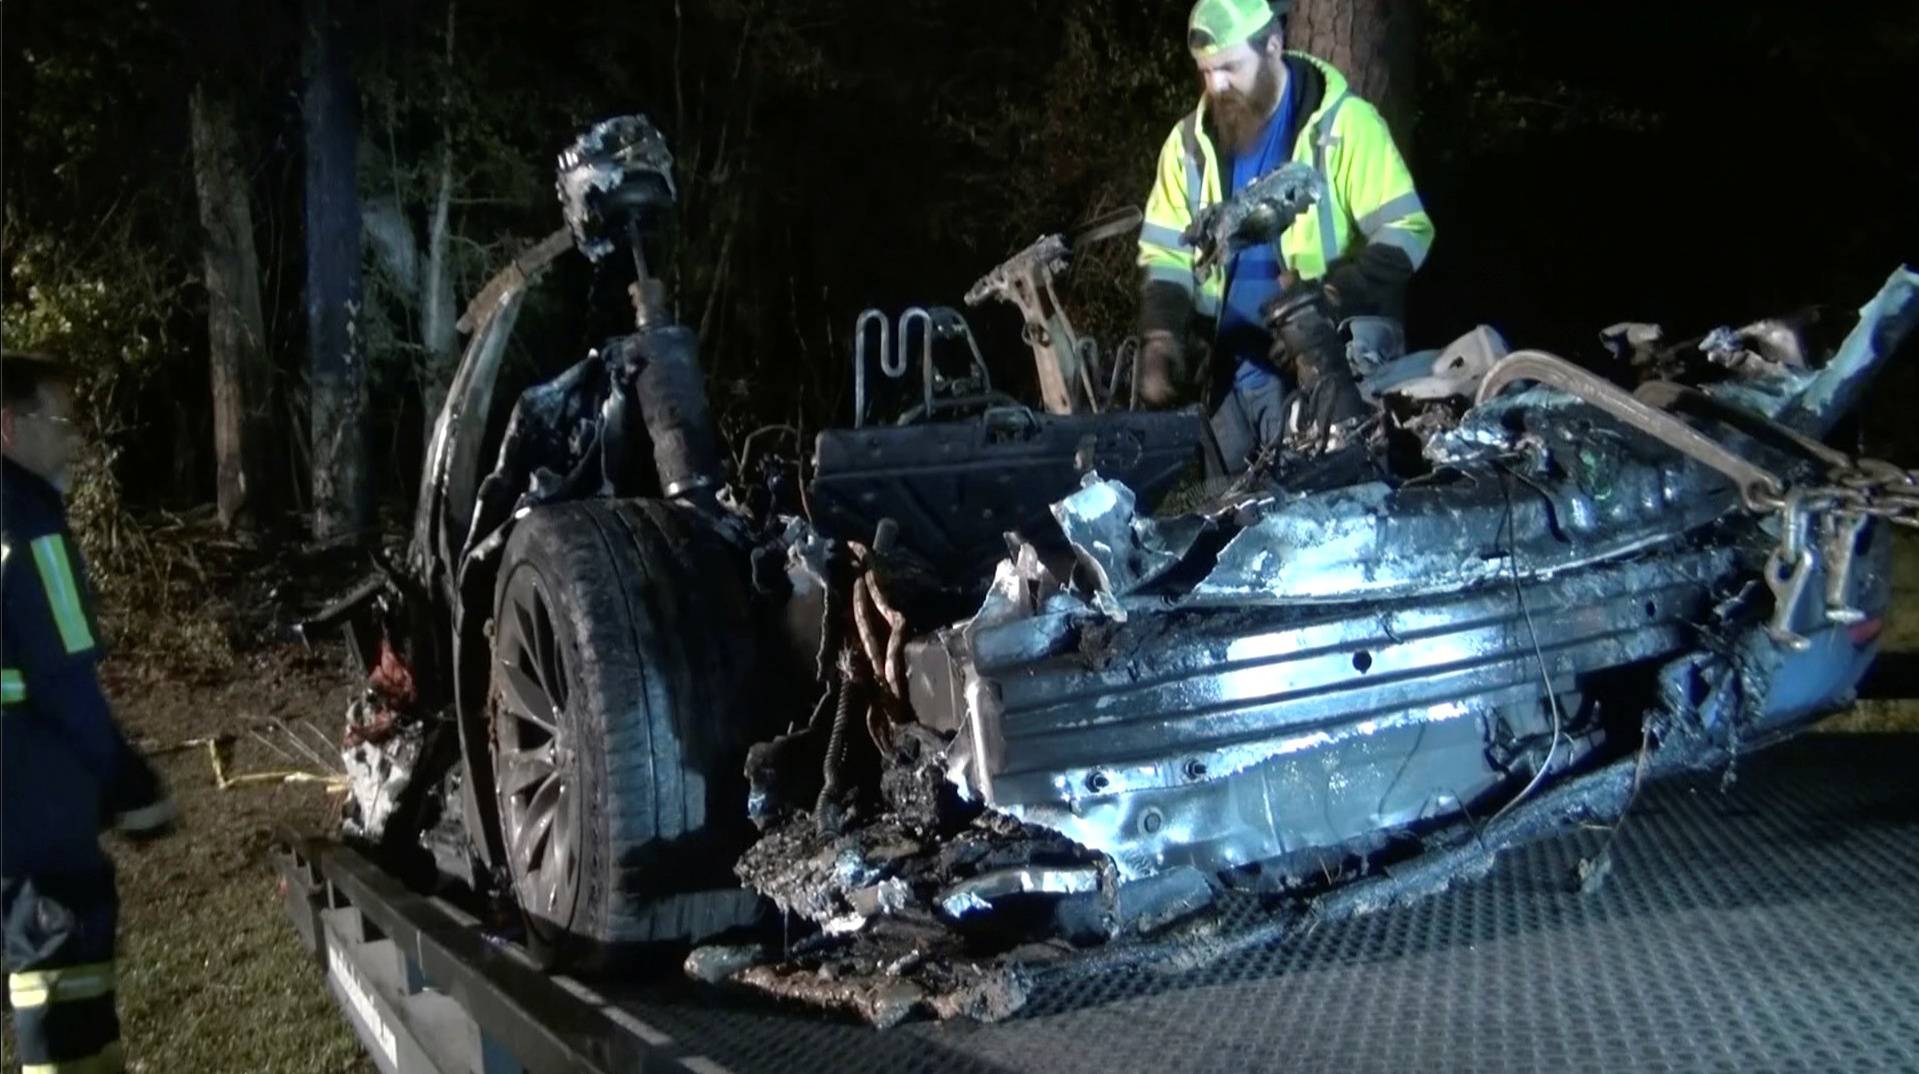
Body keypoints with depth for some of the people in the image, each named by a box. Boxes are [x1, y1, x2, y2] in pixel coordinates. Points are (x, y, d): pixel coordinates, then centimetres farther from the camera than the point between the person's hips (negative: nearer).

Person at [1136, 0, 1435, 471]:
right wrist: (1160, 341, -6)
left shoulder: (1343, 124, -7)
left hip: (1335, 363, -4)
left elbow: (1406, 233, -9)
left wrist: (1327, 304, -21)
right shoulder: (1192, 140, 8)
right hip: (1237, 369, 4)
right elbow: (1165, 253, 11)